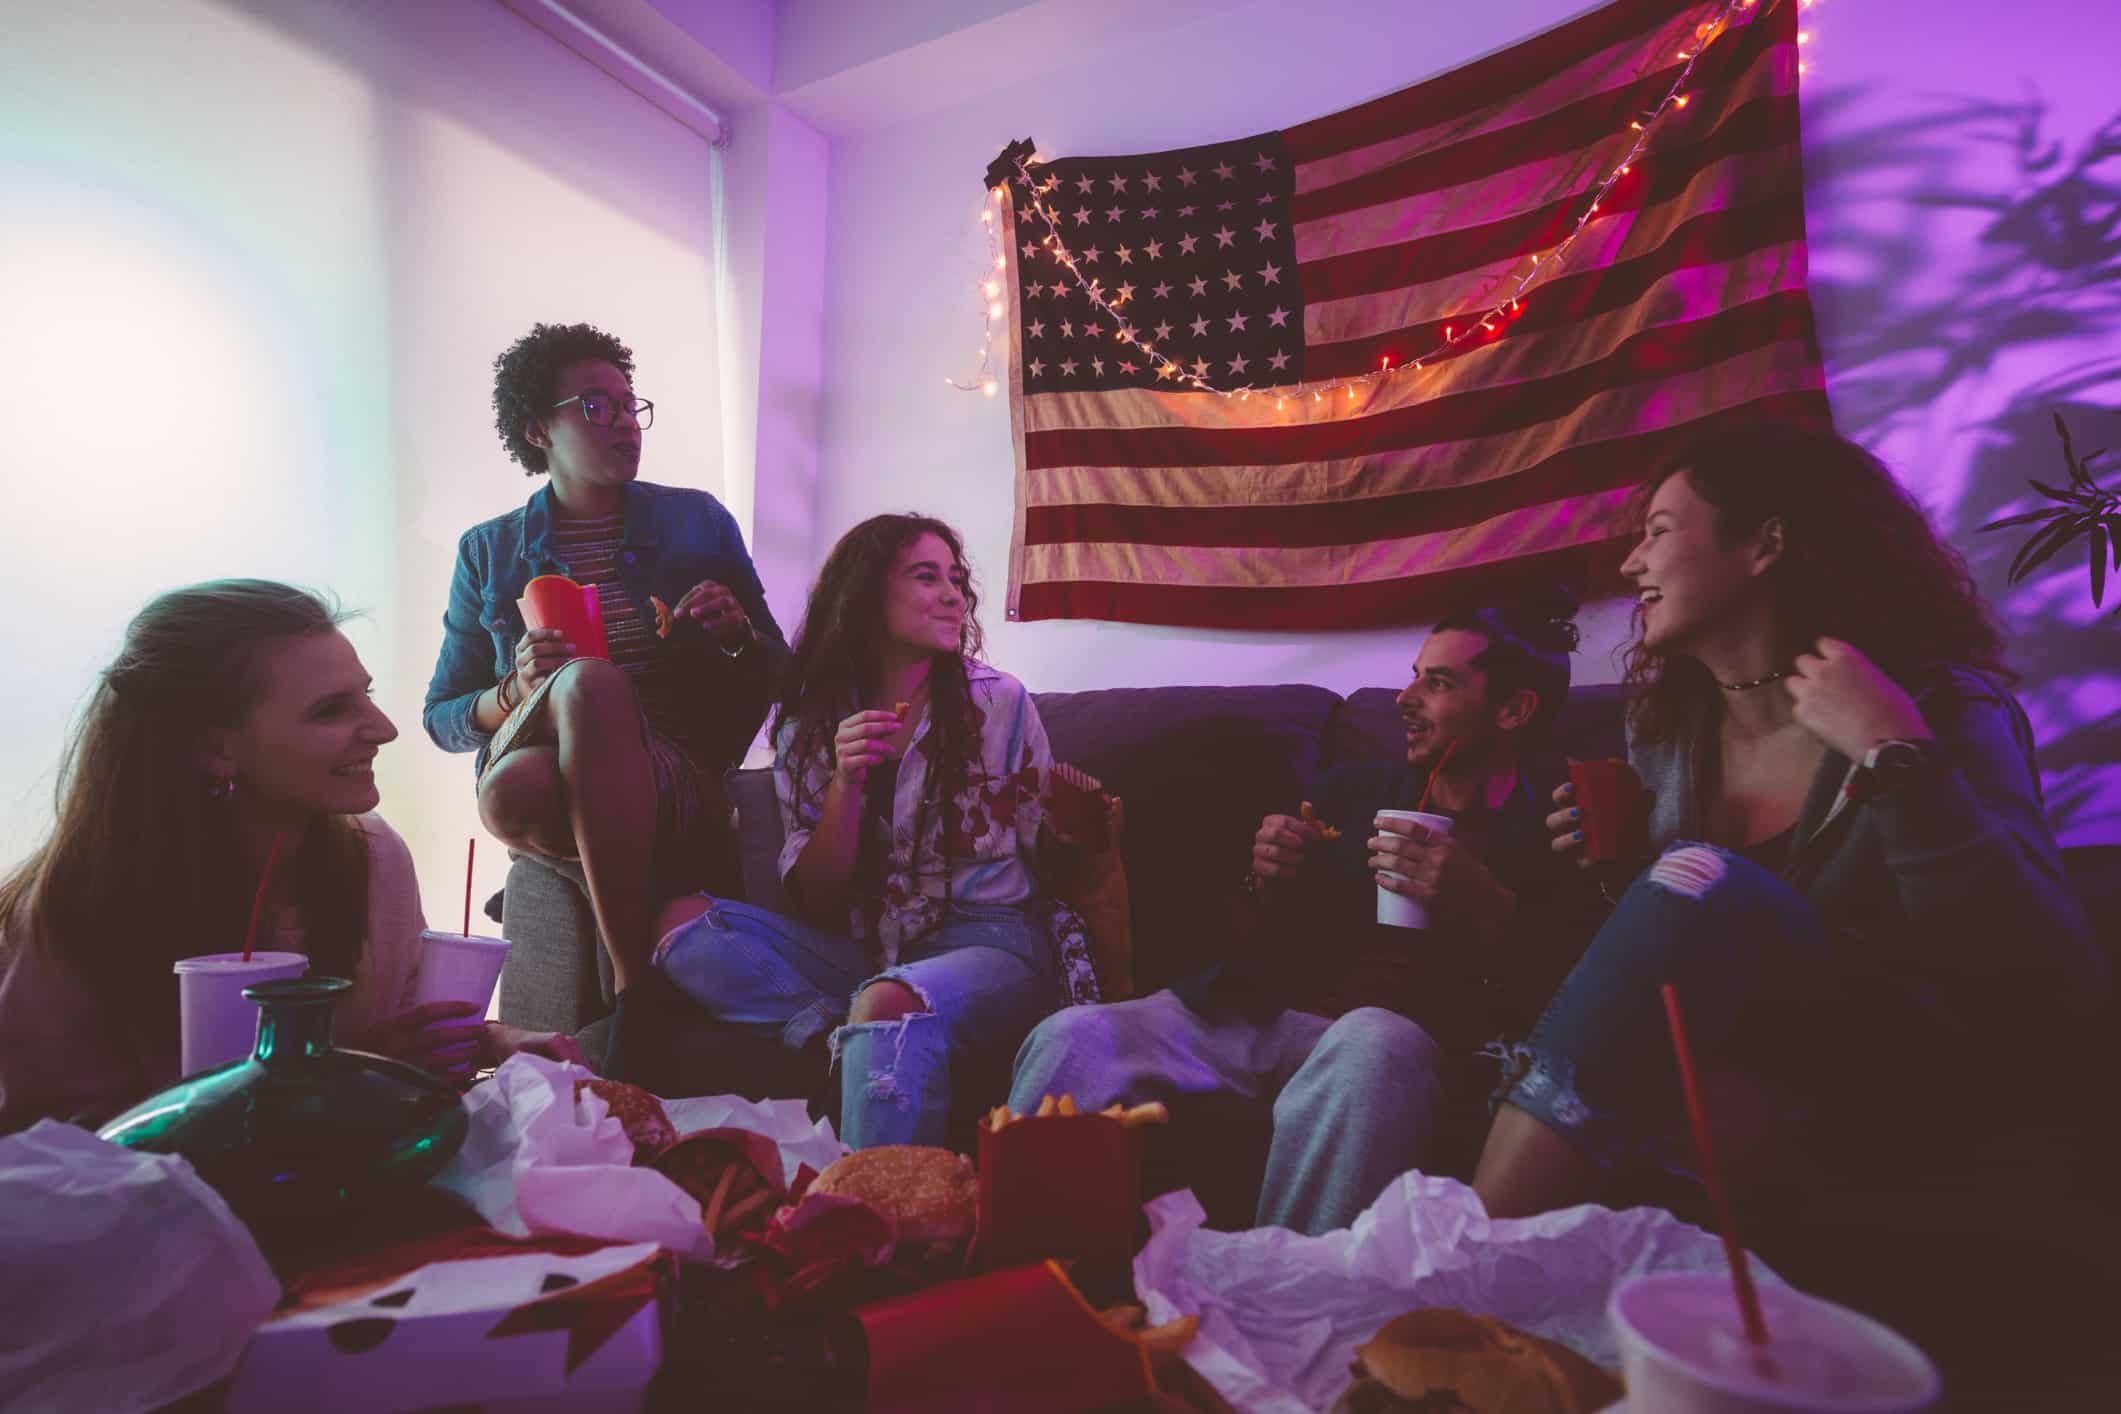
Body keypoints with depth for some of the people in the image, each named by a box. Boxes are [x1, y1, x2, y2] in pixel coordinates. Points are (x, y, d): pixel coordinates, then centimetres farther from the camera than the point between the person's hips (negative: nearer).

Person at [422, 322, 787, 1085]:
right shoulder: (488, 552, 11)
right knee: (588, 681, -33)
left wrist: (738, 635, -12)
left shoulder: (698, 521, 10)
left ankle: (633, 994, -25)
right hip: (539, 795, 1)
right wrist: (517, 693, -11)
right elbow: (442, 719, 11)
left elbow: (775, 681, 11)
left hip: (683, 789, 0)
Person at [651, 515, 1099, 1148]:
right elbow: (816, 905, 1)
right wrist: (846, 782, -12)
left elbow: (1053, 852, 8)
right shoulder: (807, 727, 6)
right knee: (682, 921, -14)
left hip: (990, 941, -4)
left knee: (890, 1005, -37)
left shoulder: (999, 701, 1)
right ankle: (854, 1040, -24)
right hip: (865, 950, 4)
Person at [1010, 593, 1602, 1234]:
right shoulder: (1350, 790, 23)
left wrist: (1487, 908, -16)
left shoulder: (1550, 839, 10)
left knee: (1371, 1046, -40)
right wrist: (1267, 884, 3)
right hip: (1263, 1011, 4)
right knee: (1073, 1037, -22)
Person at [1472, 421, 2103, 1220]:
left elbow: (2048, 991, -20)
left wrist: (1896, 757, -26)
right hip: (1713, 1073, 4)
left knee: (1704, 886, -29)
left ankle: (1475, 1255, -28)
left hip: (1889, 1089, -4)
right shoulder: (1666, 728, 6)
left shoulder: (1938, 705, -8)